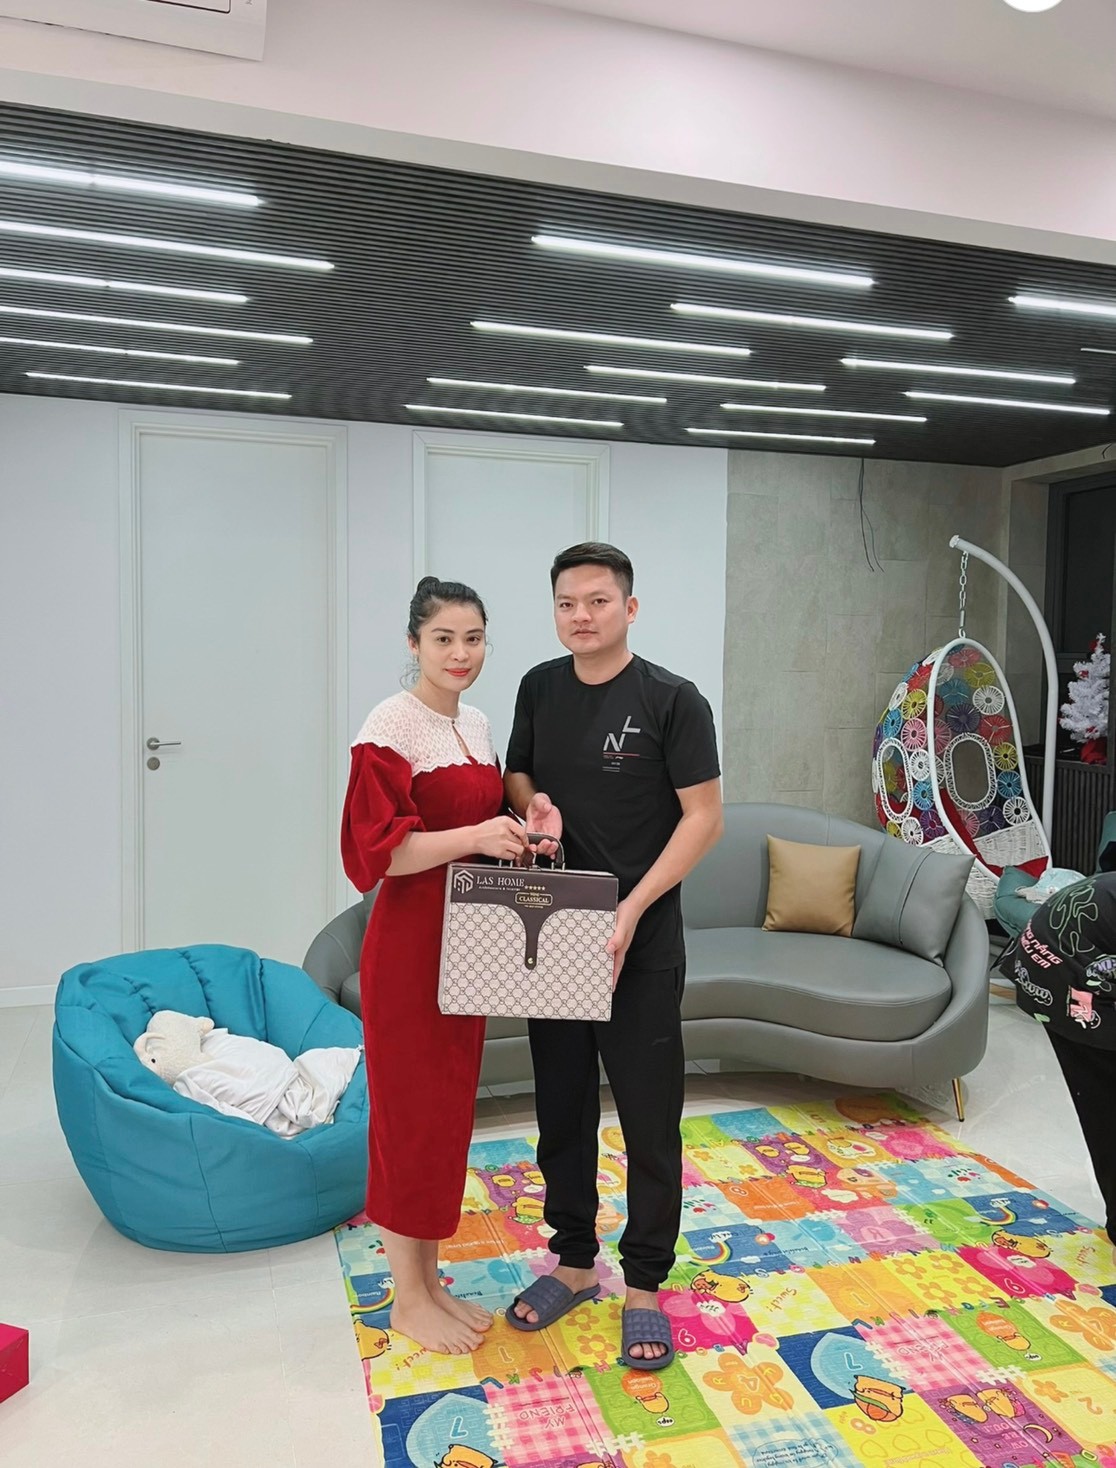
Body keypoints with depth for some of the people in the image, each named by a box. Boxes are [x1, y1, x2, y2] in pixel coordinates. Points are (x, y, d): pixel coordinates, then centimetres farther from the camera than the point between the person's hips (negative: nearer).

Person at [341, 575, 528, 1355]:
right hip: (409, 944, -8)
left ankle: (430, 1278, 32)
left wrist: (518, 835, -1)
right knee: (410, 1111, 4)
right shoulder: (392, 725, -14)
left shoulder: (477, 725, 10)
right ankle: (408, 1298, 22)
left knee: (451, 1108, 16)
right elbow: (379, 848, -19)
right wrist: (474, 836, -29)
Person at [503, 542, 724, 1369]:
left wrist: (632, 909, -18)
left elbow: (704, 818, -10)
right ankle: (574, 1262, 34)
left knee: (649, 1123, 6)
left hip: (641, 948, -5)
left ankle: (644, 1287, 24)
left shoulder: (672, 701, -9)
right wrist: (533, 805, -7)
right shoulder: (540, 688, 6)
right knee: (562, 1110, 16)